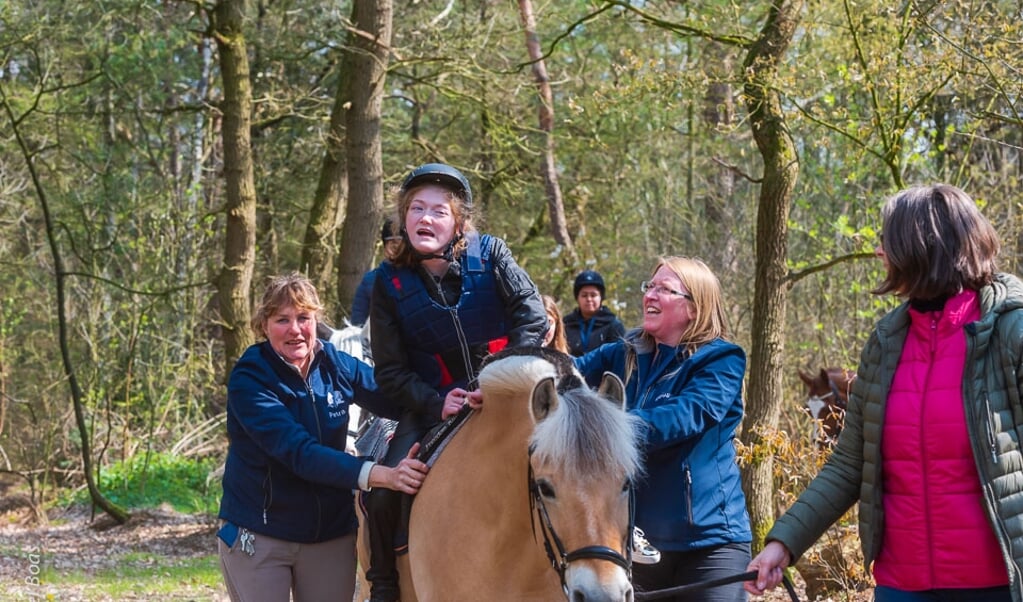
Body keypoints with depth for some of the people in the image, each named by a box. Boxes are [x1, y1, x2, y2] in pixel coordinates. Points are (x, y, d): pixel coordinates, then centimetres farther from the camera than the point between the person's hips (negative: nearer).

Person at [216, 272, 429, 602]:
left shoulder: (336, 365, -3)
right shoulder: (249, 378, -18)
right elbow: (299, 452, -28)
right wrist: (380, 474, -40)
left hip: (332, 533, 4)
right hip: (259, 534, -4)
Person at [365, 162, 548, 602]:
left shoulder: (490, 255, -7)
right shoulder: (390, 282, -4)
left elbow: (532, 318, -11)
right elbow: (391, 370, -3)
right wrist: (436, 404, -19)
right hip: (431, 405, 1)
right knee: (382, 494, -15)